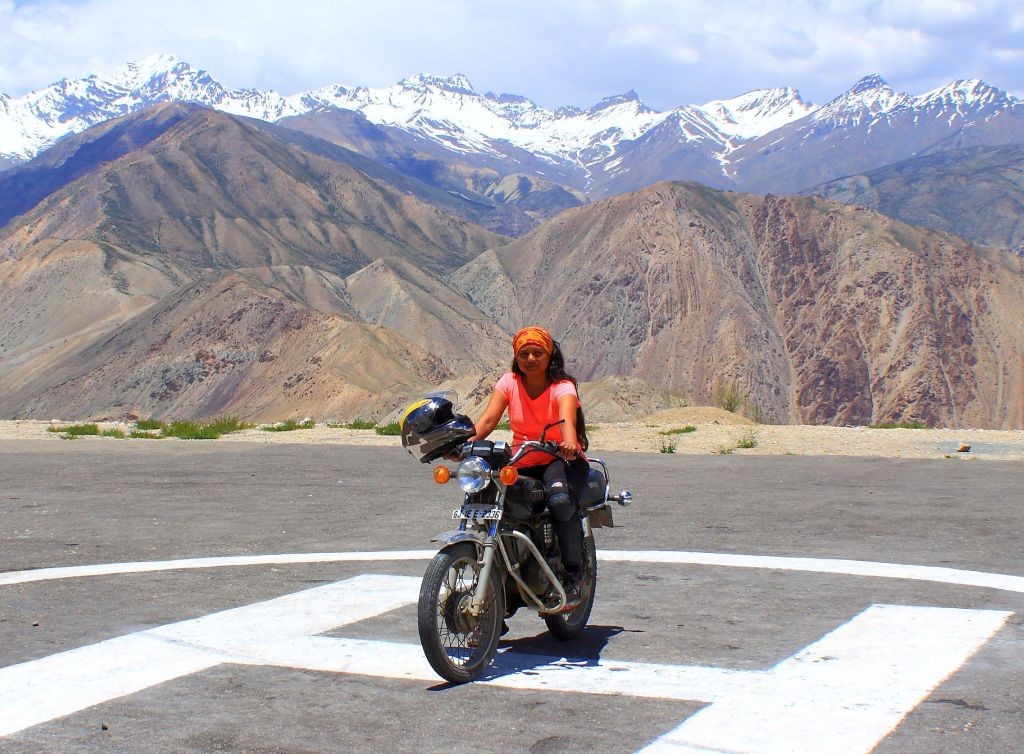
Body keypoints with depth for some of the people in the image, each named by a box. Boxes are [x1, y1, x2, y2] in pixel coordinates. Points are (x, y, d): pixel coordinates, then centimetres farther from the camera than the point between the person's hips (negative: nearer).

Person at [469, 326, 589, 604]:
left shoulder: (562, 386, -9)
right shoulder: (510, 382, 2)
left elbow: (567, 418, -30)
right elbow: (488, 418, -11)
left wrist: (569, 442, -54)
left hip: (561, 459, -4)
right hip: (521, 463, 4)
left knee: (560, 498, -37)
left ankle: (573, 576, -24)